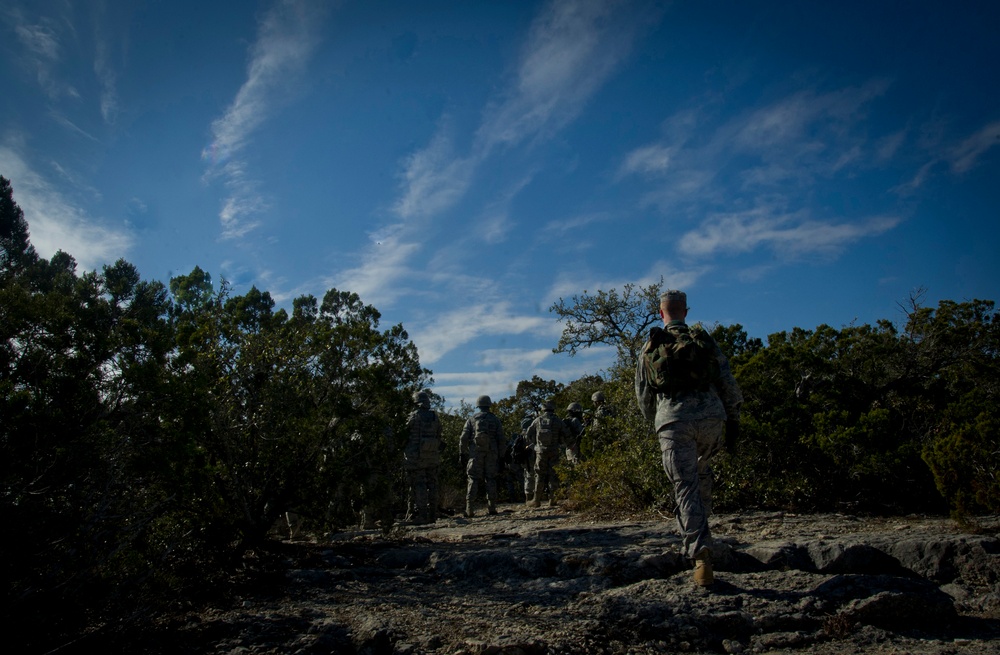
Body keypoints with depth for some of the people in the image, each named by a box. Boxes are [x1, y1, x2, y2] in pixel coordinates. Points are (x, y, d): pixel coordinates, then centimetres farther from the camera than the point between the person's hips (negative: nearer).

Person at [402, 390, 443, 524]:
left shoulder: (413, 416, -9)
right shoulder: (435, 416, 6)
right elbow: (439, 437, 9)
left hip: (416, 456, -5)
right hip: (432, 456, 5)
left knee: (418, 485, 0)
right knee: (432, 485, 11)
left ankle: (422, 515, -2)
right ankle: (433, 515, 14)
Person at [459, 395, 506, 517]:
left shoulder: (472, 419, 5)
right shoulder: (495, 419, 6)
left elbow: (463, 438, 0)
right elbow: (501, 439, 4)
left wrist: (462, 453, 6)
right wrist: (501, 455, 10)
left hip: (475, 453, 0)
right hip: (491, 454, 0)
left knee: (473, 479, 2)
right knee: (490, 479, 9)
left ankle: (469, 508, -6)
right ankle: (491, 507, 9)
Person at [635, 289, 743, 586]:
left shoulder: (650, 347, 10)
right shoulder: (704, 339, 9)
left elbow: (643, 395, 13)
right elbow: (728, 382, 8)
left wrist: (656, 421, 27)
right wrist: (734, 418, 17)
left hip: (672, 422, -1)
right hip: (711, 417, 1)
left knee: (686, 488, 0)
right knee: (702, 469, 28)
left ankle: (701, 554, -9)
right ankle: (700, 524, 27)